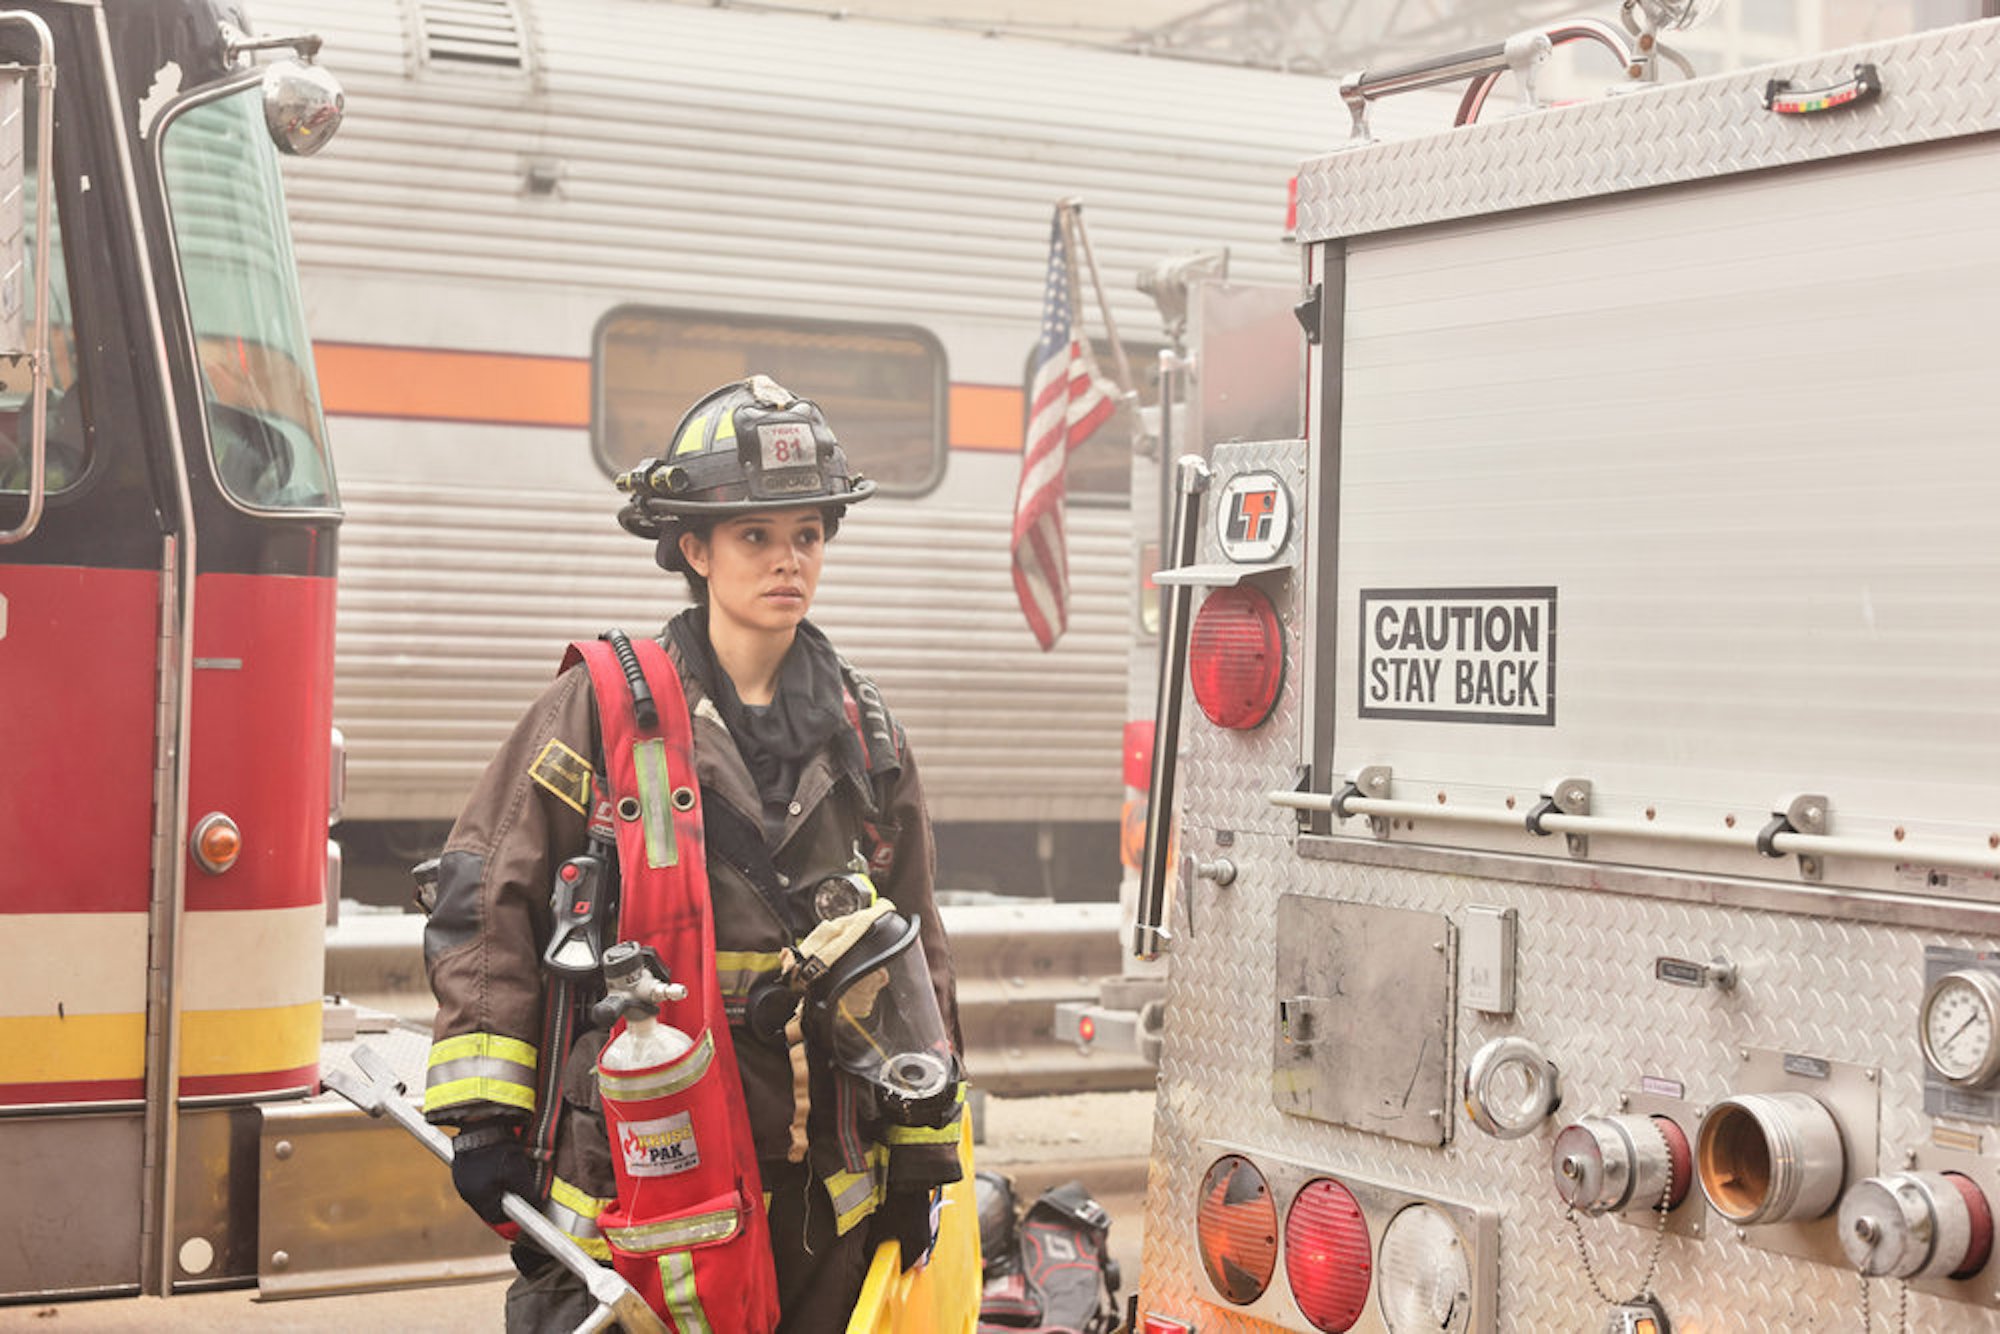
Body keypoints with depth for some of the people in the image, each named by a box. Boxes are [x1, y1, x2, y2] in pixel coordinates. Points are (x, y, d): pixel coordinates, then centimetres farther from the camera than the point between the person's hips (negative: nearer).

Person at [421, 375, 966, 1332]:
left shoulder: (863, 735, 11)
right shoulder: (601, 710, -3)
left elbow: (912, 950, 17)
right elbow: (484, 902, -3)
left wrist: (925, 1150, 15)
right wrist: (484, 1112, -8)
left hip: (820, 1182, 4)